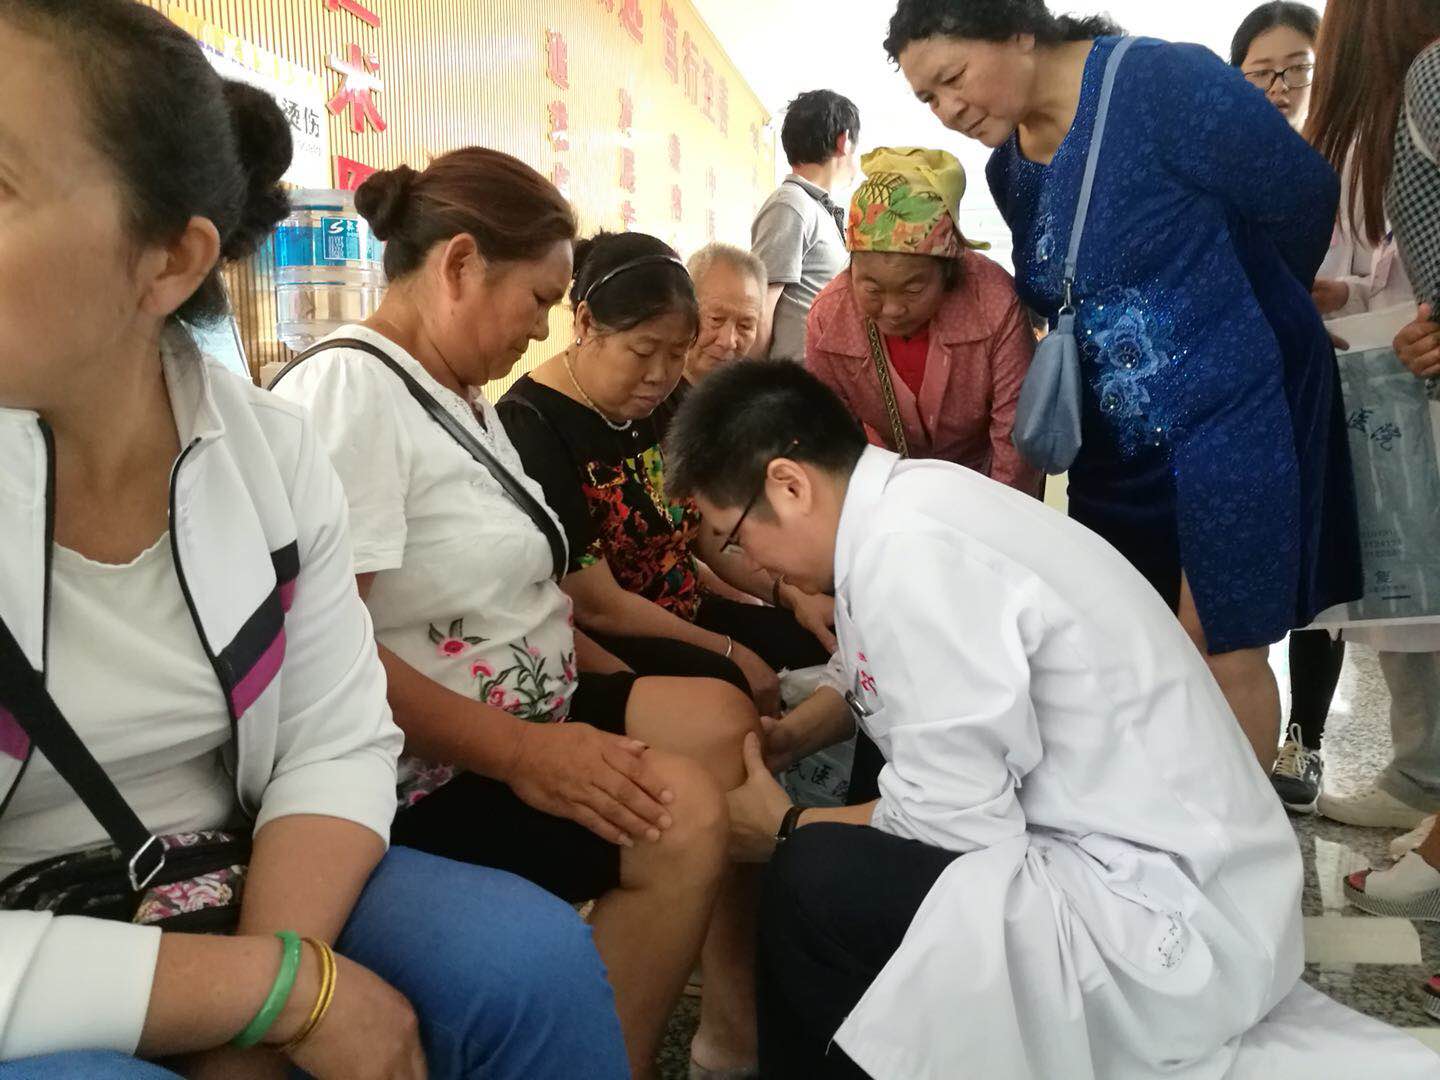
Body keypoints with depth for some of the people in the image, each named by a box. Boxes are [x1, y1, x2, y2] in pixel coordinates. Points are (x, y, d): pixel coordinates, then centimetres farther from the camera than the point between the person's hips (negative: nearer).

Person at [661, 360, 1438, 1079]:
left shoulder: (909, 551, -24)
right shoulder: (912, 500, 2)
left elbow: (955, 820, -21)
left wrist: (787, 831, -6)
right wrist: (790, 737, 13)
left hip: (1164, 916, -9)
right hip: (1150, 861, 9)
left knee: (818, 882, -20)